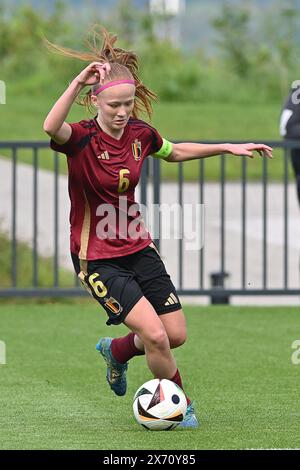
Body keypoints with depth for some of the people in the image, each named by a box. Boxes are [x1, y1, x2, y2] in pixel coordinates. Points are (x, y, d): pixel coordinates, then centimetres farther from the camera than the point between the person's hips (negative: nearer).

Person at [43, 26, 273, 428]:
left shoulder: (140, 134, -1)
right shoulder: (81, 138, -19)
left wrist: (227, 148, 16)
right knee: (155, 335, -17)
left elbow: (175, 152, 21)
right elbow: (51, 128, -44)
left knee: (176, 335, 7)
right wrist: (78, 82, -53)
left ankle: (116, 351, 38)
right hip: (97, 259, -6)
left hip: (138, 249, 6)